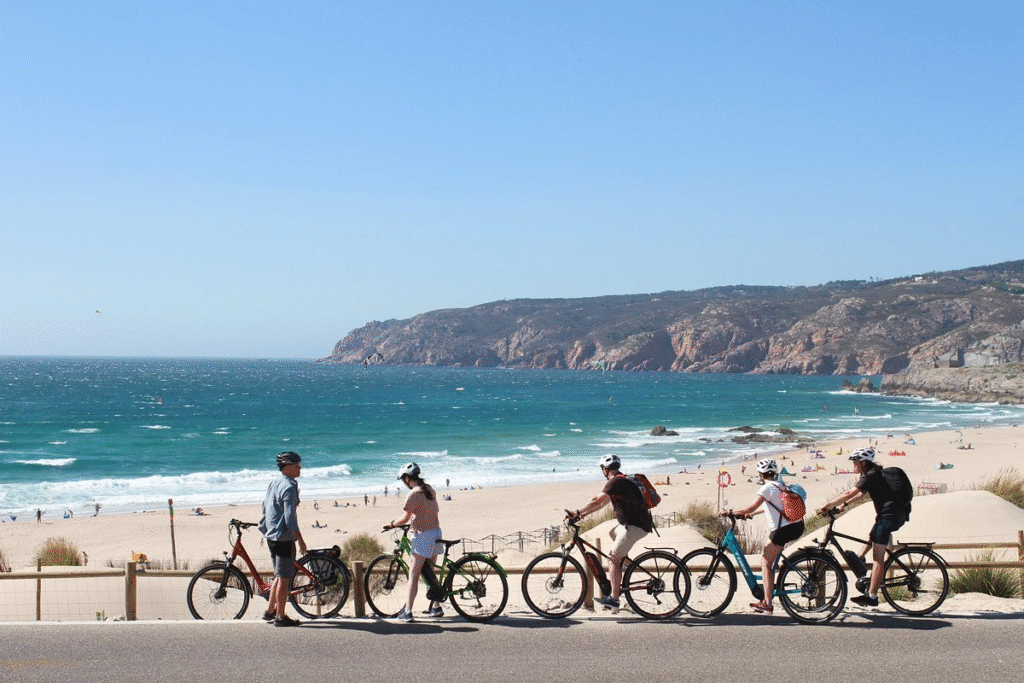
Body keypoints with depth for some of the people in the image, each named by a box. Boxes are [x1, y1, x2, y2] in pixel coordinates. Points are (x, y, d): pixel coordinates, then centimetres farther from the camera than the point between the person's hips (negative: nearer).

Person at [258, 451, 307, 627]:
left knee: (280, 575, 19)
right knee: (284, 577, -3)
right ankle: (280, 617, 1)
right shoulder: (289, 486, -16)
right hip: (284, 537, -9)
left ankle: (270, 611, 24)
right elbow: (290, 517, -21)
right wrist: (300, 540, -16)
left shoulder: (274, 482, 12)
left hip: (271, 535, 9)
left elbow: (265, 507, 19)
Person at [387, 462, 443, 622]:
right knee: (429, 572, 18)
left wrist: (392, 524, 0)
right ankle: (435, 607, 21)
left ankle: (407, 611, -5)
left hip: (423, 535, -8)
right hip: (436, 531, 8)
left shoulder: (413, 494, -16)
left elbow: (405, 518, -18)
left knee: (414, 574, -4)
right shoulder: (429, 489, 8)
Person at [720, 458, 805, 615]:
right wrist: (750, 514, 36)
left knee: (765, 563, 0)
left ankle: (767, 604, -3)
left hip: (784, 530, -9)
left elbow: (751, 507, -15)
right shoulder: (780, 485, 17)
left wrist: (730, 512, -5)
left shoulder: (767, 488, -9)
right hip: (797, 526, 9)